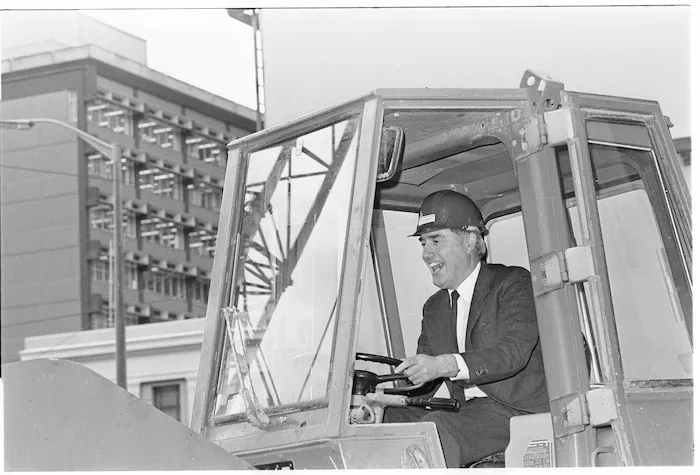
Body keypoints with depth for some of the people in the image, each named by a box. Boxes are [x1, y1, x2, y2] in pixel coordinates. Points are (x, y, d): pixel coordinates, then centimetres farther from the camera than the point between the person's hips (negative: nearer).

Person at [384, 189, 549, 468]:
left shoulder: (514, 284, -1)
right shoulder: (434, 308, 21)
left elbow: (514, 351, -18)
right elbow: (417, 383, 15)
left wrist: (444, 365, -33)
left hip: (517, 409, -7)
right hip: (468, 412, 7)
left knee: (436, 428, -31)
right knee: (393, 418, -13)